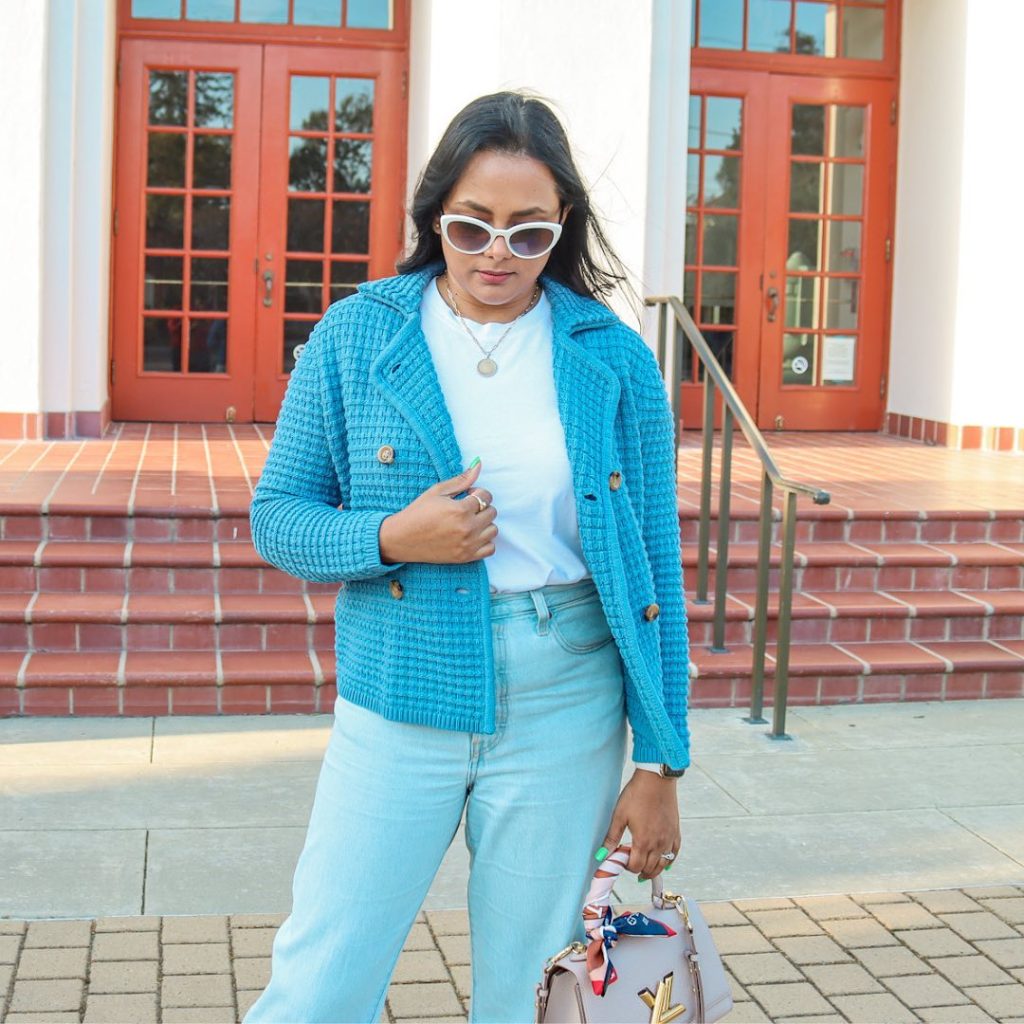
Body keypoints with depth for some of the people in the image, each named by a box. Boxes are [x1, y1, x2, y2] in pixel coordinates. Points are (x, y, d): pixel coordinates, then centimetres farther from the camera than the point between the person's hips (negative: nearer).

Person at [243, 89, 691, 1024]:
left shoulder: (613, 358, -1)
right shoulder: (356, 335, 0)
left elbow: (657, 563, 1)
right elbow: (276, 515, 4)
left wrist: (660, 763, -1)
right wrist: (390, 539, -17)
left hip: (562, 711, 1)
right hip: (399, 702, 0)